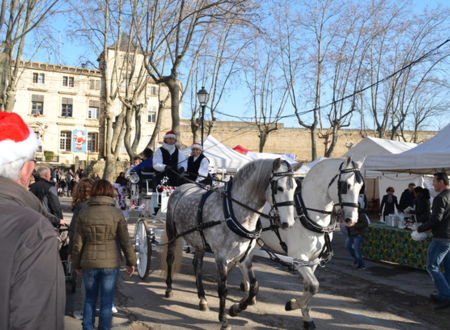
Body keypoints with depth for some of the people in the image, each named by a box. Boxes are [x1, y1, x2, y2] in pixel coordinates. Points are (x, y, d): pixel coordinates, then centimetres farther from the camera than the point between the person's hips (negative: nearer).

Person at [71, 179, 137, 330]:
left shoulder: (84, 213, -4)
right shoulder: (117, 213, -8)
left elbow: (78, 243, -1)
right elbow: (125, 241, -6)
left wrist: (76, 264, 12)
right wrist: (131, 262, 5)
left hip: (89, 263, 2)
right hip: (111, 263, -2)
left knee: (90, 298, 19)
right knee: (106, 301, 10)